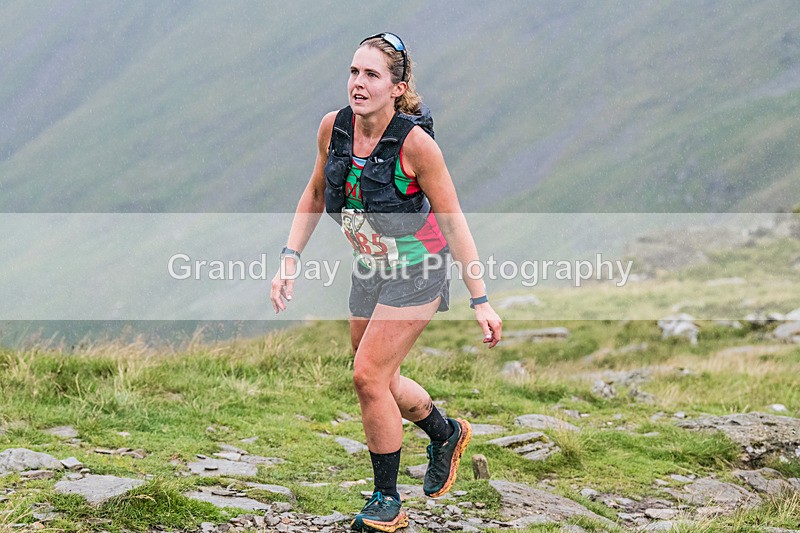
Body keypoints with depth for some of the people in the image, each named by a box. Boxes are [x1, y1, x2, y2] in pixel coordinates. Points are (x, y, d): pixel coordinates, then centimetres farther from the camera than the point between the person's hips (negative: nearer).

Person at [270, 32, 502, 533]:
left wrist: (481, 301, -18)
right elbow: (315, 196, 8)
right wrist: (290, 260, -1)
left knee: (369, 377, -12)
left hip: (417, 270, -6)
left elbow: (452, 220, -18)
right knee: (382, 382, 15)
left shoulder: (414, 140, -24)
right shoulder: (334, 127, -9)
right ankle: (447, 434, 45)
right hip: (371, 269, 6)